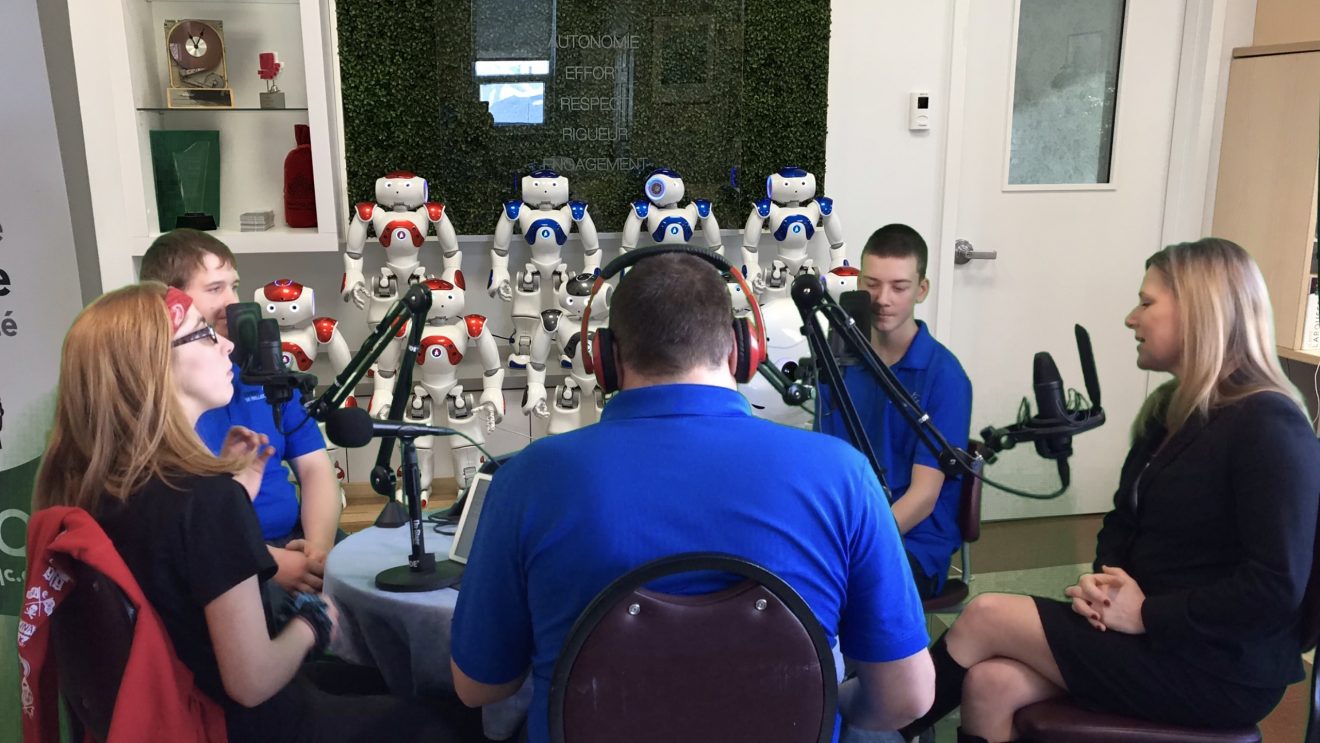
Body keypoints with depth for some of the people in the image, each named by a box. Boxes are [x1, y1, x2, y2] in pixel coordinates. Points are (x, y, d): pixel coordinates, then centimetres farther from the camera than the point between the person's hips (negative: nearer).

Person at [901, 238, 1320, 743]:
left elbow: (1276, 589, -22)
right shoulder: (1171, 409, 12)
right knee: (991, 682, -15)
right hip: (1154, 637, 7)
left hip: (1221, 667, -7)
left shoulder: (1268, 427, -16)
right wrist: (1104, 580, -5)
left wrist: (1145, 614, -19)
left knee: (986, 617, -15)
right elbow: (1124, 520, 15)